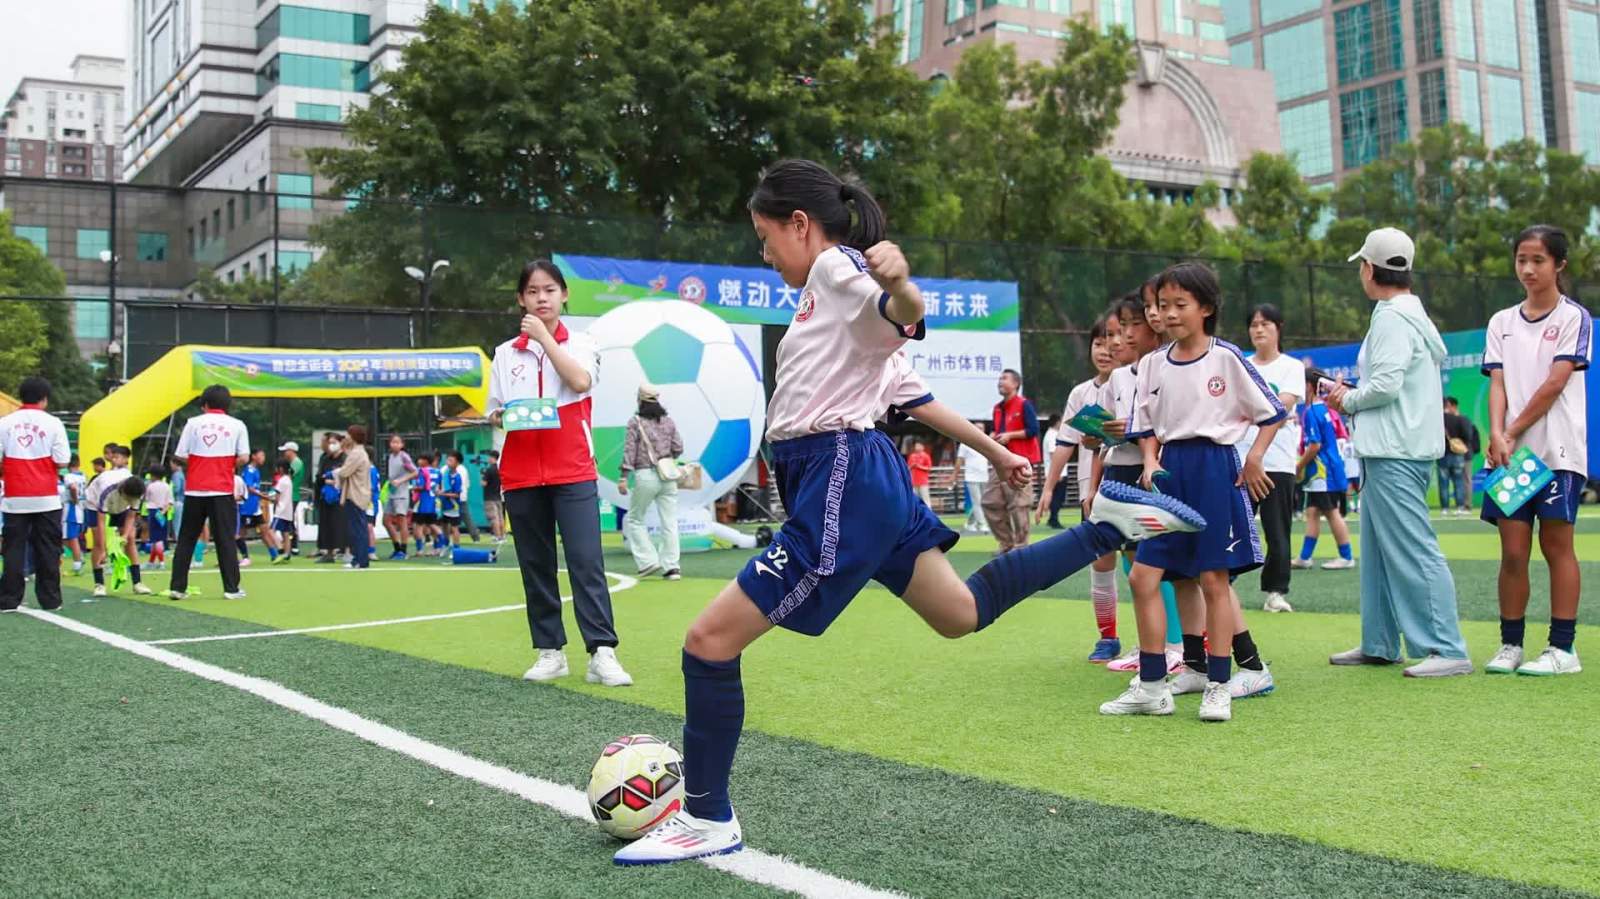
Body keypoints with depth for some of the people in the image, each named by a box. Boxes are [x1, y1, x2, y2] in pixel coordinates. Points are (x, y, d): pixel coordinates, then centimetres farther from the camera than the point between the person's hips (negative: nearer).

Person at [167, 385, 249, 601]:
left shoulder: (193, 423, 3)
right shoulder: (237, 425, 2)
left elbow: (181, 456, 0)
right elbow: (243, 457, -4)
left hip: (194, 490, 1)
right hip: (222, 490, -1)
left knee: (186, 539, 9)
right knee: (225, 540, 4)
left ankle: (177, 587, 9)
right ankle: (231, 588, 3)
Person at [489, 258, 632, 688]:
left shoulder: (581, 344, 7)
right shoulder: (505, 353, 13)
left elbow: (581, 381, -14)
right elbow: (493, 413, 15)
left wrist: (544, 336, -10)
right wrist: (500, 416, -8)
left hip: (573, 471, -3)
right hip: (521, 474, 3)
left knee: (586, 560, -11)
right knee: (535, 565, 5)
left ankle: (602, 653, -13)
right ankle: (550, 652, 12)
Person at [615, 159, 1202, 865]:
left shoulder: (836, 266, -7)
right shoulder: (829, 291, 22)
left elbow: (905, 317, -31)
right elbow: (909, 393, 26)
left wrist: (899, 284, -54)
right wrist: (994, 451, 31)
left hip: (840, 490, -11)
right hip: (861, 484, 11)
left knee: (710, 641, -11)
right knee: (962, 613, 19)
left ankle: (706, 820, 1)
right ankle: (1108, 526, 22)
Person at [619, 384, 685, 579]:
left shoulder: (635, 422, -2)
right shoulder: (668, 421, 8)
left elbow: (629, 450, -8)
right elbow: (678, 448, 6)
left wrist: (623, 477, -10)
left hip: (645, 475, -3)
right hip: (668, 476, 3)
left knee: (633, 519, 11)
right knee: (669, 522, 5)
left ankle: (648, 561, 1)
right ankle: (671, 566, 3)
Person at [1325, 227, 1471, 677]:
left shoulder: (1392, 318, -14)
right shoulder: (1413, 314, 18)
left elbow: (1386, 384, -23)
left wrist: (1348, 400, -5)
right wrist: (1352, 397, 13)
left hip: (1396, 453, -11)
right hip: (1390, 452, 11)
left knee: (1414, 551, -10)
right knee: (1380, 549, 16)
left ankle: (1448, 650, -9)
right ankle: (1379, 644, 24)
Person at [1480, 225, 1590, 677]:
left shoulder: (1574, 318, 0)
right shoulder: (1501, 322, 13)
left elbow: (1555, 384, -8)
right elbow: (1497, 384, 3)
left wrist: (1515, 431, -10)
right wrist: (1497, 434, -12)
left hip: (1557, 451, -4)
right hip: (1509, 451, 4)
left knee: (1557, 545, -1)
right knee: (1513, 550, 3)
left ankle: (1562, 648, 4)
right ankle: (1510, 645, 8)